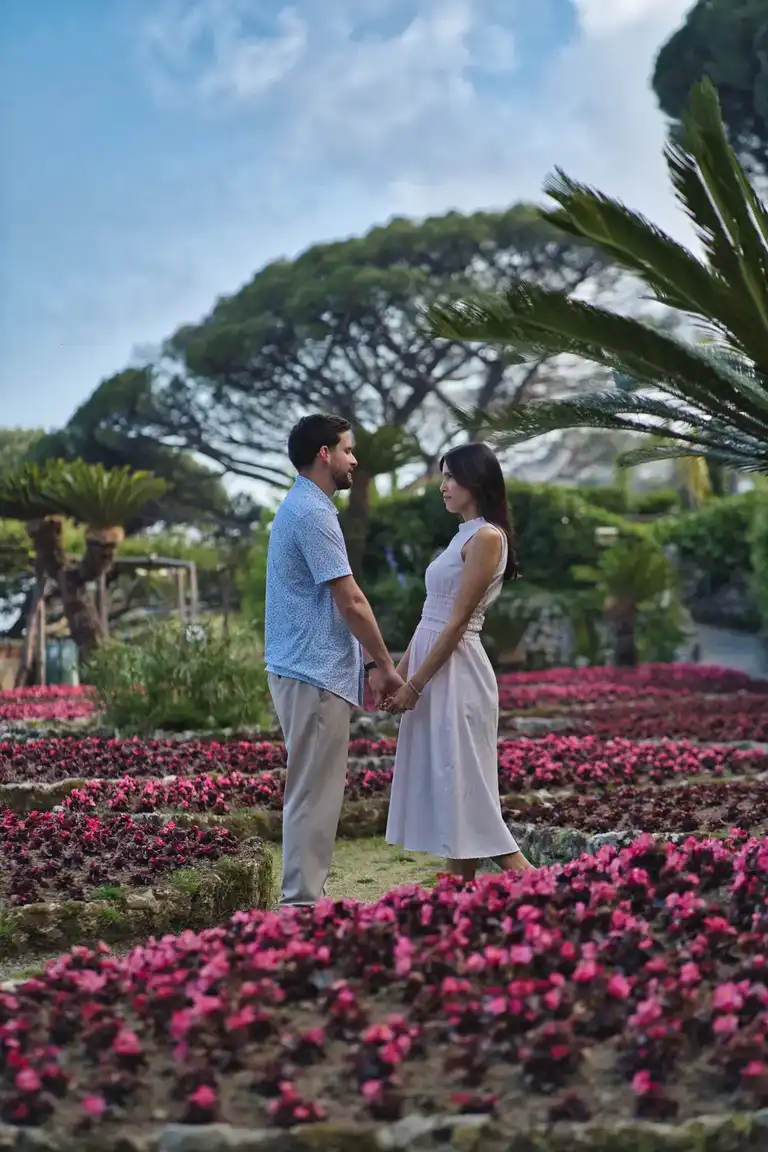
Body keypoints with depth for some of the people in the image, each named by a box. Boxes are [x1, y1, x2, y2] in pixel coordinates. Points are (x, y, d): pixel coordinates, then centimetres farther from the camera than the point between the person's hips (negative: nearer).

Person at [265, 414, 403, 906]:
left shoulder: (305, 508, 17)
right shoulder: (313, 513, -16)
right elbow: (350, 602, -16)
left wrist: (370, 663, 17)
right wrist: (386, 665, -6)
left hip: (312, 671, 11)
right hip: (314, 674, -11)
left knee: (317, 792, 14)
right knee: (313, 793, -6)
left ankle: (308, 896, 21)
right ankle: (303, 901, -1)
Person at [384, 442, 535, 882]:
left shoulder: (486, 537, -13)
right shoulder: (464, 536, 16)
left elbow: (458, 621, -17)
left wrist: (414, 684, -15)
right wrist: (400, 672, 14)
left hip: (456, 673, -9)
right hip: (434, 670, 9)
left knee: (464, 782, -7)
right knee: (448, 783, 9)